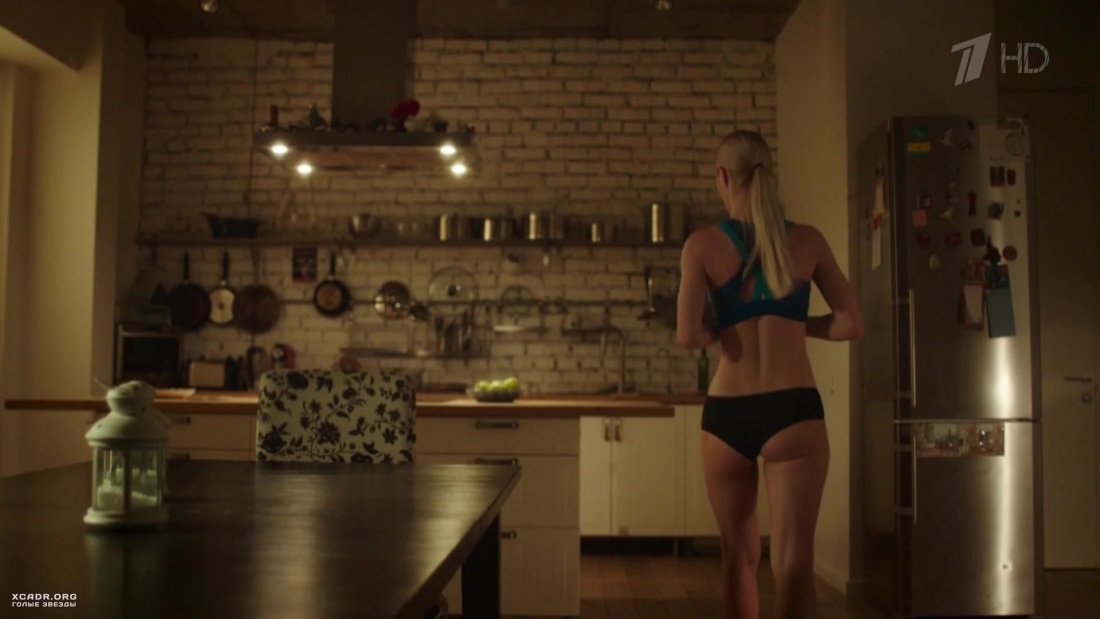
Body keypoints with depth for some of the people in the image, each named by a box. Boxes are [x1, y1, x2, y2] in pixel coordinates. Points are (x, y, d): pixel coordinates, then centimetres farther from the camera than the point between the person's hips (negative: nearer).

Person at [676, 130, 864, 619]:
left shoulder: (703, 244, -2)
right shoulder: (807, 242, 4)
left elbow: (688, 337, -11)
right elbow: (851, 324, 5)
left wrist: (723, 332, 9)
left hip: (727, 414, 0)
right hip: (793, 411, 0)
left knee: (740, 554, 20)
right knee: (793, 564, -4)